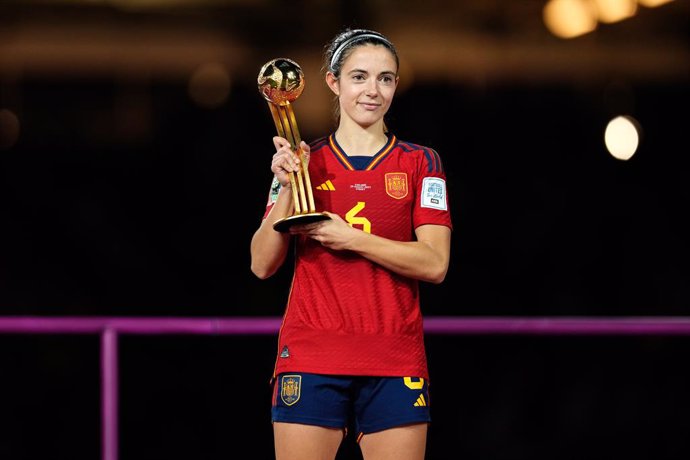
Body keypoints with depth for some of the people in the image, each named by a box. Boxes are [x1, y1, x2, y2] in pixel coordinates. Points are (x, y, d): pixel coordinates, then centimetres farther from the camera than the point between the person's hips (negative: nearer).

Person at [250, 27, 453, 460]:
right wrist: (287, 188, -9)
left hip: (395, 368, 0)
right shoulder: (302, 162, 9)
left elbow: (435, 264, -5)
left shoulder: (420, 162, 7)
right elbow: (263, 265, 3)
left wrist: (351, 238, -13)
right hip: (309, 359, 0)